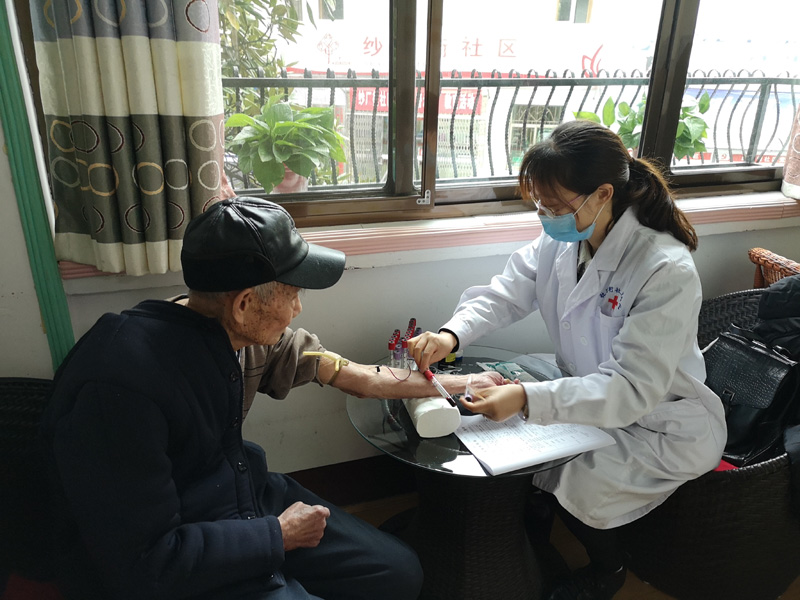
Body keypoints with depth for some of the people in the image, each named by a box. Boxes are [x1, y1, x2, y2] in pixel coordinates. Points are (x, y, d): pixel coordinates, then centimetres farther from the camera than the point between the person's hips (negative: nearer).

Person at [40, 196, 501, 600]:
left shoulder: (235, 331, -8)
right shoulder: (123, 385, -31)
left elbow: (325, 365, 6)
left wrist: (449, 385, 13)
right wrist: (278, 536, -16)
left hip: (247, 499, 7)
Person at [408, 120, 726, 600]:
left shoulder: (667, 272, -32)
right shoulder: (560, 241, -11)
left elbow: (634, 389, -34)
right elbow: (504, 295, -6)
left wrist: (528, 399, -44)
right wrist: (451, 334, -27)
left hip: (661, 422, -6)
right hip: (589, 394, 6)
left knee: (573, 487, -20)